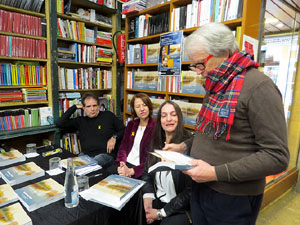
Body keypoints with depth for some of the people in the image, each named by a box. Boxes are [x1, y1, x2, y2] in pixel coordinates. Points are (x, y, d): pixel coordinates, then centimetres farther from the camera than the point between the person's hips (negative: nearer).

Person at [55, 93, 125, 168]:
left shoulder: (108, 115, 11)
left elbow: (123, 130, 13)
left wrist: (114, 137, -7)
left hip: (105, 155, -2)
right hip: (86, 155, 3)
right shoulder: (81, 121, 17)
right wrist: (74, 107, 12)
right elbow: (59, 123, 10)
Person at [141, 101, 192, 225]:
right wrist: (147, 197, -6)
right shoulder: (155, 143, 2)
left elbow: (190, 191, -15)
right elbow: (146, 173, 10)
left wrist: (161, 213, -11)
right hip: (157, 201, 5)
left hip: (180, 209, -4)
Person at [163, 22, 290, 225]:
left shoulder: (258, 86, -19)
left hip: (233, 199, -7)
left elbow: (277, 157, -21)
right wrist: (184, 146, 4)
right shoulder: (217, 86, 7)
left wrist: (216, 173, -23)